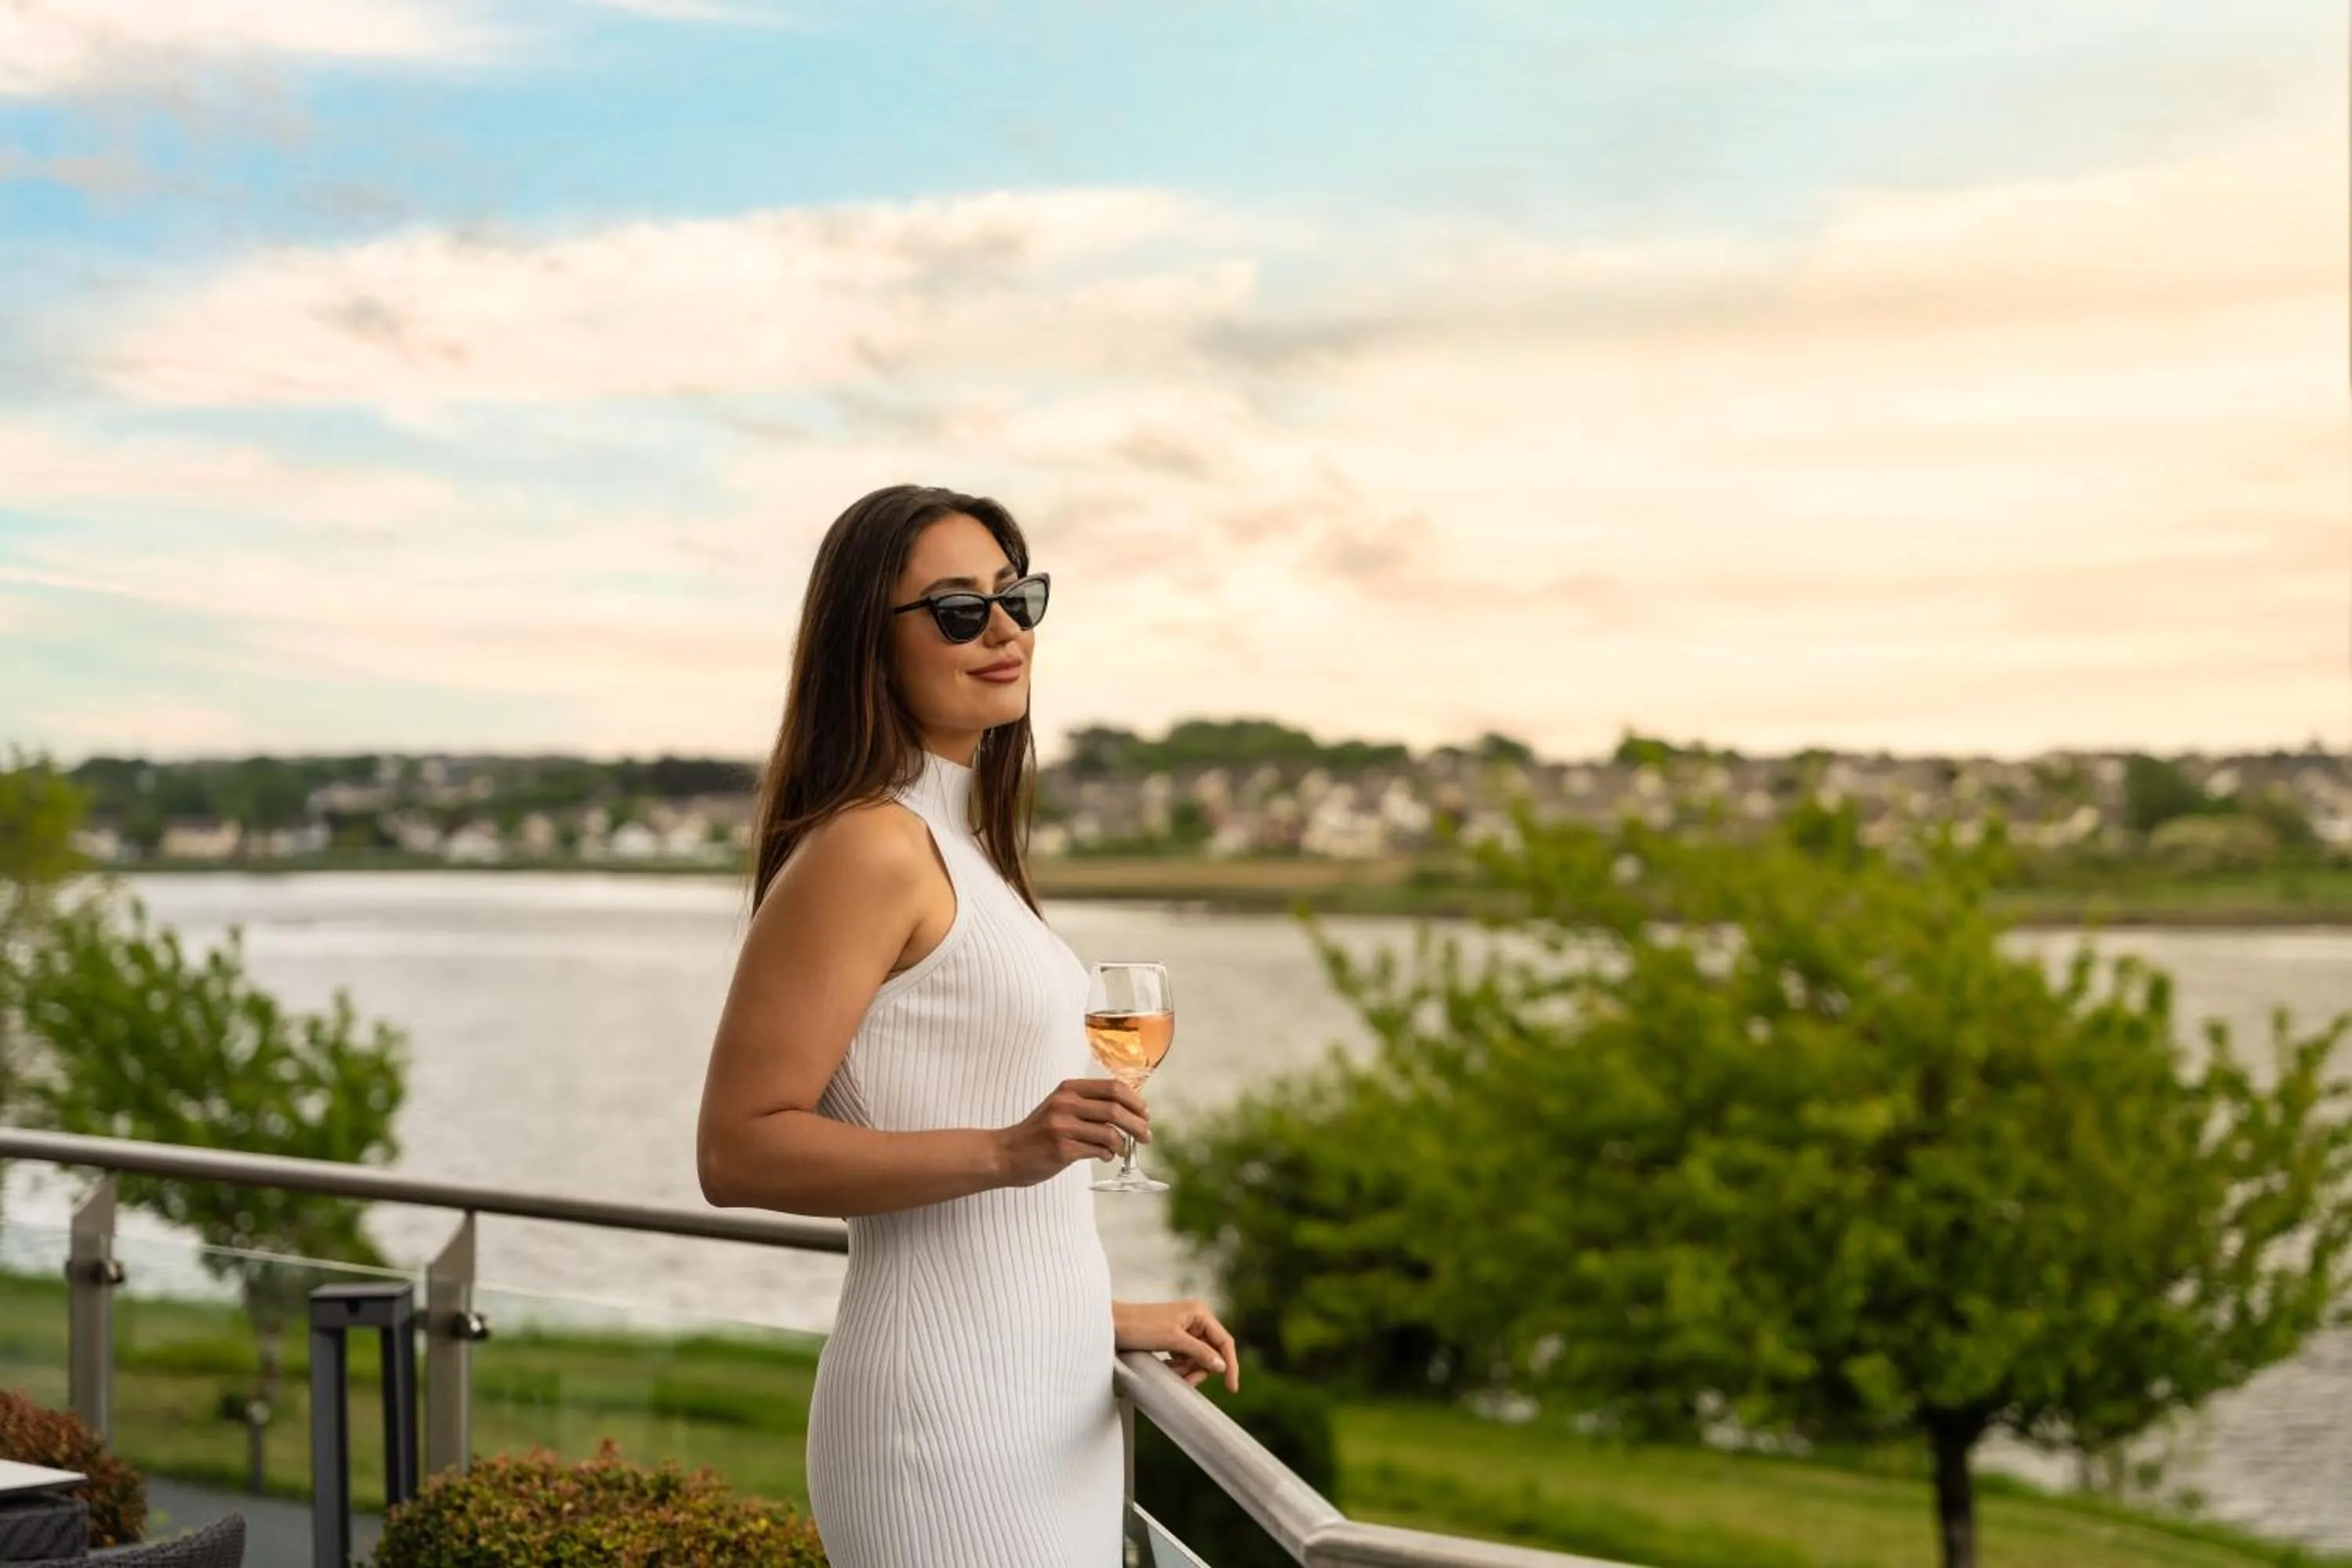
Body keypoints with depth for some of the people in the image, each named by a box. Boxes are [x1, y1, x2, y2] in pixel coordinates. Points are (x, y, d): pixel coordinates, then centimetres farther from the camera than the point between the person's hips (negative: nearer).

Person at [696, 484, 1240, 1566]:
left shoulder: (961, 845, 14)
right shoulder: (867, 847, -13)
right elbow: (739, 1151, -19)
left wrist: (1106, 1316, 22)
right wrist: (1005, 1150, -26)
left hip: (1048, 1397, 9)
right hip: (950, 1409, -9)